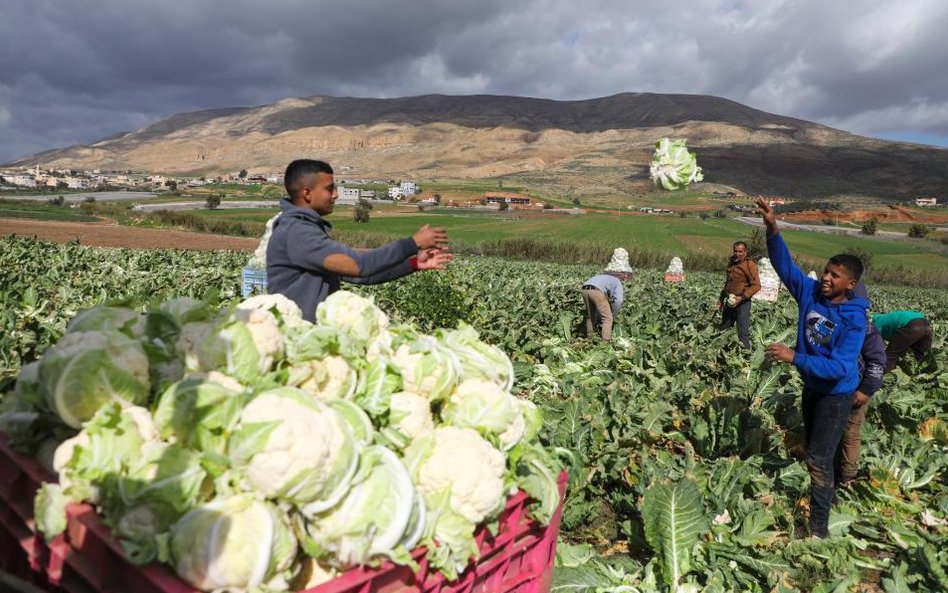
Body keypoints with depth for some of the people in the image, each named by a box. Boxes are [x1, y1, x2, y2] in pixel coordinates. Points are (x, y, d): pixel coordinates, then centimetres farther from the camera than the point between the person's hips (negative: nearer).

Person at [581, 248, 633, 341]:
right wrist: (613, 314, 14)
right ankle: (605, 341, 5)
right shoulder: (618, 282, 19)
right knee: (607, 318, 9)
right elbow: (618, 300, 1)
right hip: (597, 291, -6)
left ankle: (590, 337, 32)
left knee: (590, 316, 27)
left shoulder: (604, 277, 39)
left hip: (585, 289, 6)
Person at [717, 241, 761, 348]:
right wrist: (721, 298, 23)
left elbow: (756, 285, -16)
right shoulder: (731, 263, 11)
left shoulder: (749, 265, -11)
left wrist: (742, 298, -23)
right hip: (729, 302, 7)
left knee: (743, 334, -5)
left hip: (742, 303, -7)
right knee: (723, 330, 13)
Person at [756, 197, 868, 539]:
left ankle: (819, 529, 6)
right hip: (811, 387, 7)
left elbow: (840, 368, -33)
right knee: (814, 451, 22)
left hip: (837, 395, -6)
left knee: (818, 459, -6)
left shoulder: (854, 320, -26)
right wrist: (772, 229, -29)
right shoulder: (811, 292, -10)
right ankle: (827, 496, 45)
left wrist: (794, 357, -39)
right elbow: (784, 264, -13)